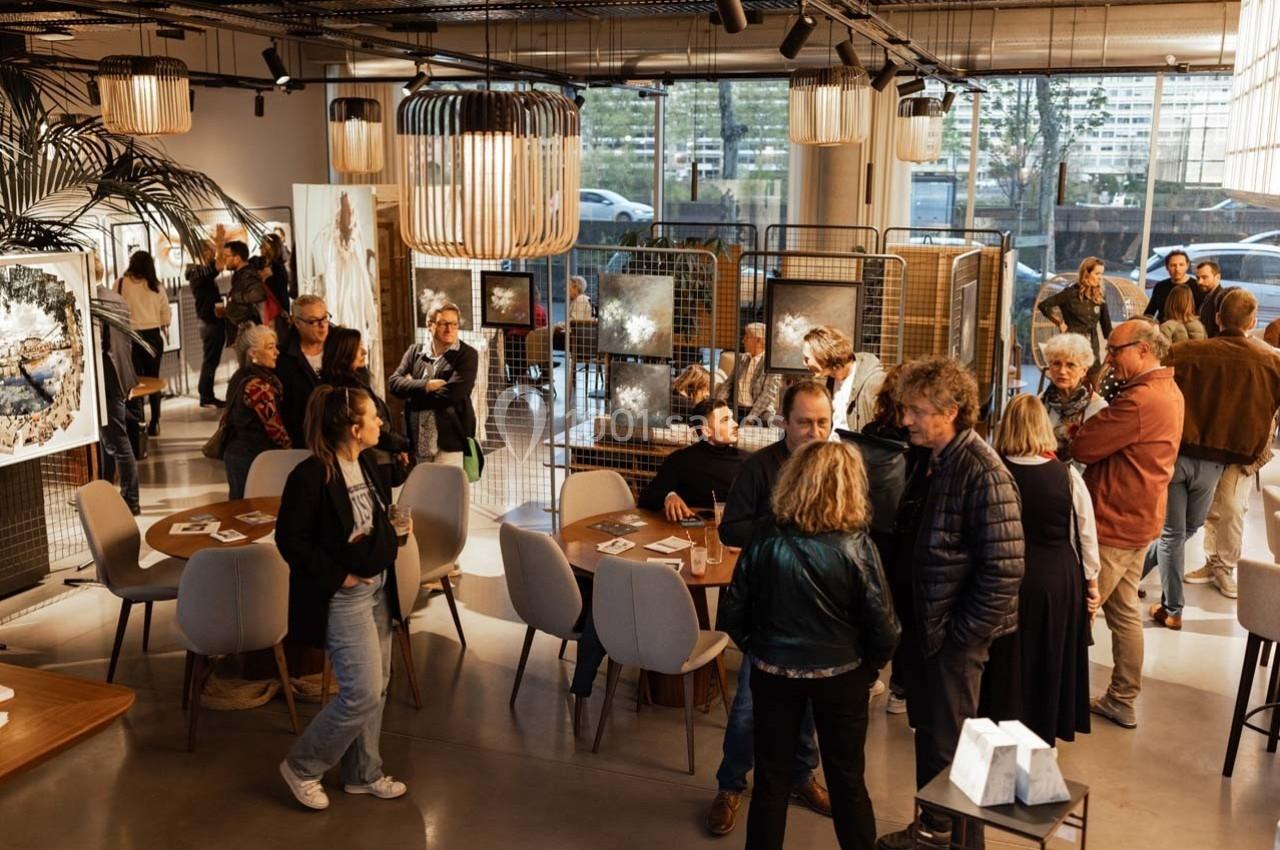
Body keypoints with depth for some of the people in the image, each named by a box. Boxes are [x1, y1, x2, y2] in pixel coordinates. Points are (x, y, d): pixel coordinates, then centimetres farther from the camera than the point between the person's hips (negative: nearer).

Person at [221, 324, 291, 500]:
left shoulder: (240, 378, 8)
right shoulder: (259, 385, -21)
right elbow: (275, 428, -16)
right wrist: (292, 452, -1)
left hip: (236, 451, 9)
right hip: (254, 458, -9)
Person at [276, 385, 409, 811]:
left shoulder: (365, 464, 5)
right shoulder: (311, 475, -21)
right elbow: (290, 540, -18)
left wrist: (394, 530, 2)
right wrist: (338, 576, -17)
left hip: (377, 586, 9)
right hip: (342, 596, -9)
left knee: (375, 686, 14)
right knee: (363, 691, -8)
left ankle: (363, 773, 31)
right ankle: (302, 767, 14)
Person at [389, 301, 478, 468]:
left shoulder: (467, 355, -2)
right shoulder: (414, 352, 13)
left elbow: (451, 393, -14)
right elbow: (394, 383, 1)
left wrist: (413, 390, -3)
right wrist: (425, 385, -16)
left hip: (450, 442, -4)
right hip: (418, 443, 4)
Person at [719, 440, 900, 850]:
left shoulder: (765, 542, -12)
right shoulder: (856, 547, -17)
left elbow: (731, 615, -7)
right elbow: (883, 628, -14)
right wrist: (868, 667, 5)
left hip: (773, 673, 1)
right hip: (840, 677, -1)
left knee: (772, 777, 16)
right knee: (847, 780, 17)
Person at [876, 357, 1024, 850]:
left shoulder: (983, 473, -21)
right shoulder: (929, 462, 5)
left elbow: (1005, 568, -23)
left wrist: (962, 634, -18)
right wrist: (904, 615, 13)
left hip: (954, 633, -8)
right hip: (921, 623, 8)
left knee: (951, 744, 6)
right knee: (927, 731, 21)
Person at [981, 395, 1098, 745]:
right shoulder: (1068, 476, -10)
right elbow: (1086, 534, -2)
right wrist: (1091, 582, 10)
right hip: (1059, 578, 1)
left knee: (1008, 660, 15)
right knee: (1050, 658, 17)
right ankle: (1043, 731, 30)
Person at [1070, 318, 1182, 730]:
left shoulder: (1140, 401, -24)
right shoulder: (1170, 391, 10)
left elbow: (1083, 448, -21)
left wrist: (1083, 427, -1)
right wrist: (1098, 423, -5)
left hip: (1114, 524, -10)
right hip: (1140, 519, 10)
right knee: (1124, 610, 17)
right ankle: (1123, 701, 27)